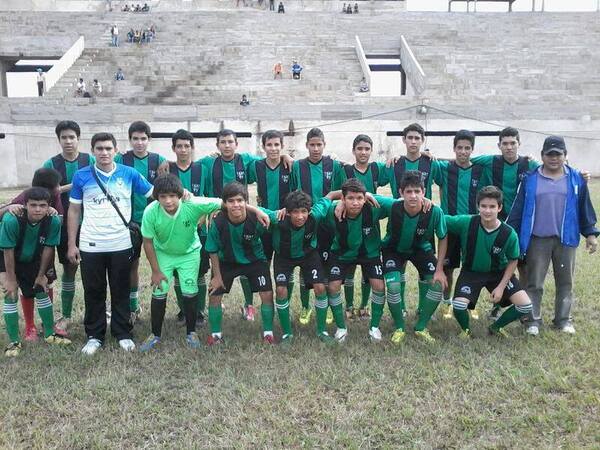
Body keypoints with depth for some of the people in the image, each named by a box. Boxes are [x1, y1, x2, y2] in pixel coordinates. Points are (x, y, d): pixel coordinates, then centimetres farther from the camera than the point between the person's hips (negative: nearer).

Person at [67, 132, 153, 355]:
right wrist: (72, 244, 1)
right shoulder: (82, 176, -2)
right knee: (93, 292, 11)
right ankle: (94, 335, 25)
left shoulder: (129, 173, -2)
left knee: (121, 291, 11)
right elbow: (74, 211, 3)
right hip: (90, 245, 0)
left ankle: (123, 333, 25)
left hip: (121, 245, 0)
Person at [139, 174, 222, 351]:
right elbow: (148, 242, -15)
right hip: (163, 253, 0)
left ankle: (191, 333, 22)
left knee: (190, 292, 0)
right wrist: (156, 271, -10)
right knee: (159, 293, 0)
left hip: (189, 253, 0)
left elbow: (223, 203, -27)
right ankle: (155, 335, 20)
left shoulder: (193, 205, -35)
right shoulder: (150, 212, -31)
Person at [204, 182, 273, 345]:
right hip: (226, 262, 1)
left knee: (267, 294, -8)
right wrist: (217, 275, -7)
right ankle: (215, 333, 24)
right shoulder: (218, 222, -29)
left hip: (254, 260, 0)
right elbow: (213, 251, -12)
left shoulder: (256, 219, -31)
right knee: (214, 295, 0)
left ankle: (268, 332, 15)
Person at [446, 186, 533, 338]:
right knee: (459, 305, -26)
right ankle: (466, 329, 11)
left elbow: (512, 262, -4)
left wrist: (501, 287, -9)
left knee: (525, 305, -11)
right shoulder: (466, 222, -23)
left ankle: (496, 327, 20)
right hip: (471, 271, -2)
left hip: (498, 272, 2)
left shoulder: (509, 234, -20)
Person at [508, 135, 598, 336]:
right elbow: (518, 208, 0)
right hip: (537, 240, -1)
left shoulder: (576, 179, 3)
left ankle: (563, 319, 25)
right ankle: (533, 320, 17)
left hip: (566, 239, 2)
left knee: (565, 282, 11)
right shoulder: (530, 179, -1)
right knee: (534, 283, 6)